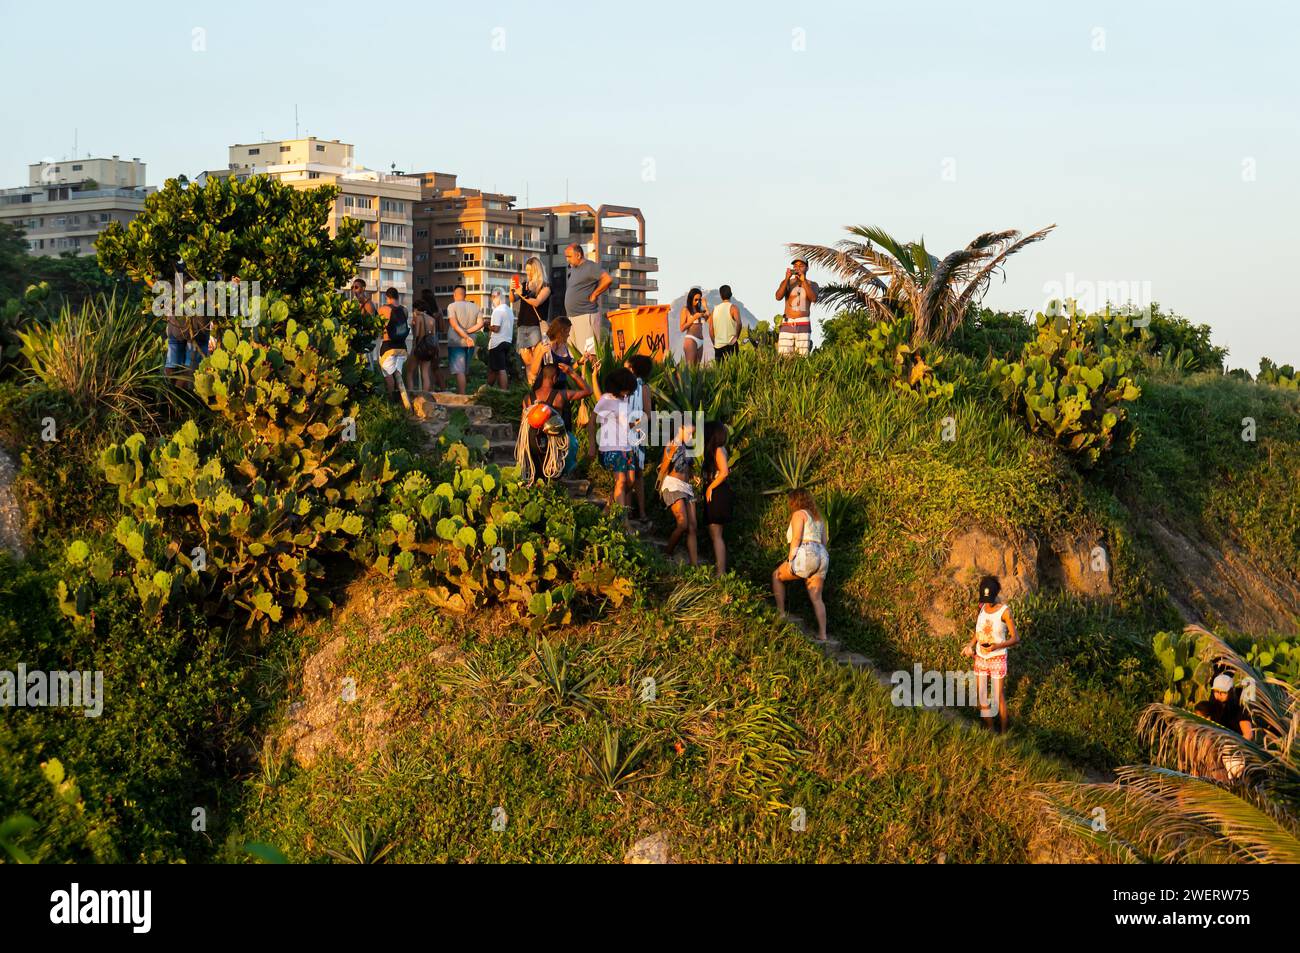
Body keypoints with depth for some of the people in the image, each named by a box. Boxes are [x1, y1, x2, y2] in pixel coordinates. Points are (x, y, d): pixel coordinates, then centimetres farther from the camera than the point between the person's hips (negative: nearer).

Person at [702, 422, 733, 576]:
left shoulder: (718, 450, -13)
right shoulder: (715, 450, 14)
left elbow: (724, 472, -23)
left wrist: (710, 488, -16)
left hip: (717, 493, -10)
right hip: (715, 494, 10)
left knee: (716, 534, -11)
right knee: (714, 533, 14)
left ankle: (721, 573, -14)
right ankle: (719, 567, 19)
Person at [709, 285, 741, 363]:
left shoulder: (715, 309, 10)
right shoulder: (733, 308, -4)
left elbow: (710, 329, 9)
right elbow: (738, 323, -20)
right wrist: (736, 337, -6)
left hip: (718, 346, 4)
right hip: (730, 345, -4)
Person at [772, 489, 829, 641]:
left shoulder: (799, 514, 0)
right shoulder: (818, 516, 24)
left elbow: (796, 539, -12)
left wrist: (790, 560, -12)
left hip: (806, 555, -7)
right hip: (822, 557, 7)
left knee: (777, 576, 15)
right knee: (816, 598, 6)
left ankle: (780, 613, 10)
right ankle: (822, 634, -2)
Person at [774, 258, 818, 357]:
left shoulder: (812, 285, 10)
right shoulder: (786, 283, 12)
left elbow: (814, 299, -10)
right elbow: (778, 297, -6)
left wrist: (804, 281, -13)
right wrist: (787, 278, -14)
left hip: (803, 325, -1)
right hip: (787, 324, 1)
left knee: (802, 358, -10)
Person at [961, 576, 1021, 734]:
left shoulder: (1004, 611, -16)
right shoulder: (982, 607, 1)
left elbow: (1015, 638, -14)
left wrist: (997, 646, -28)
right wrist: (970, 645, -1)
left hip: (997, 659, -5)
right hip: (980, 657, 5)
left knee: (999, 697, 1)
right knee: (982, 695, 10)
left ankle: (1003, 732, 13)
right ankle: (990, 729, 24)